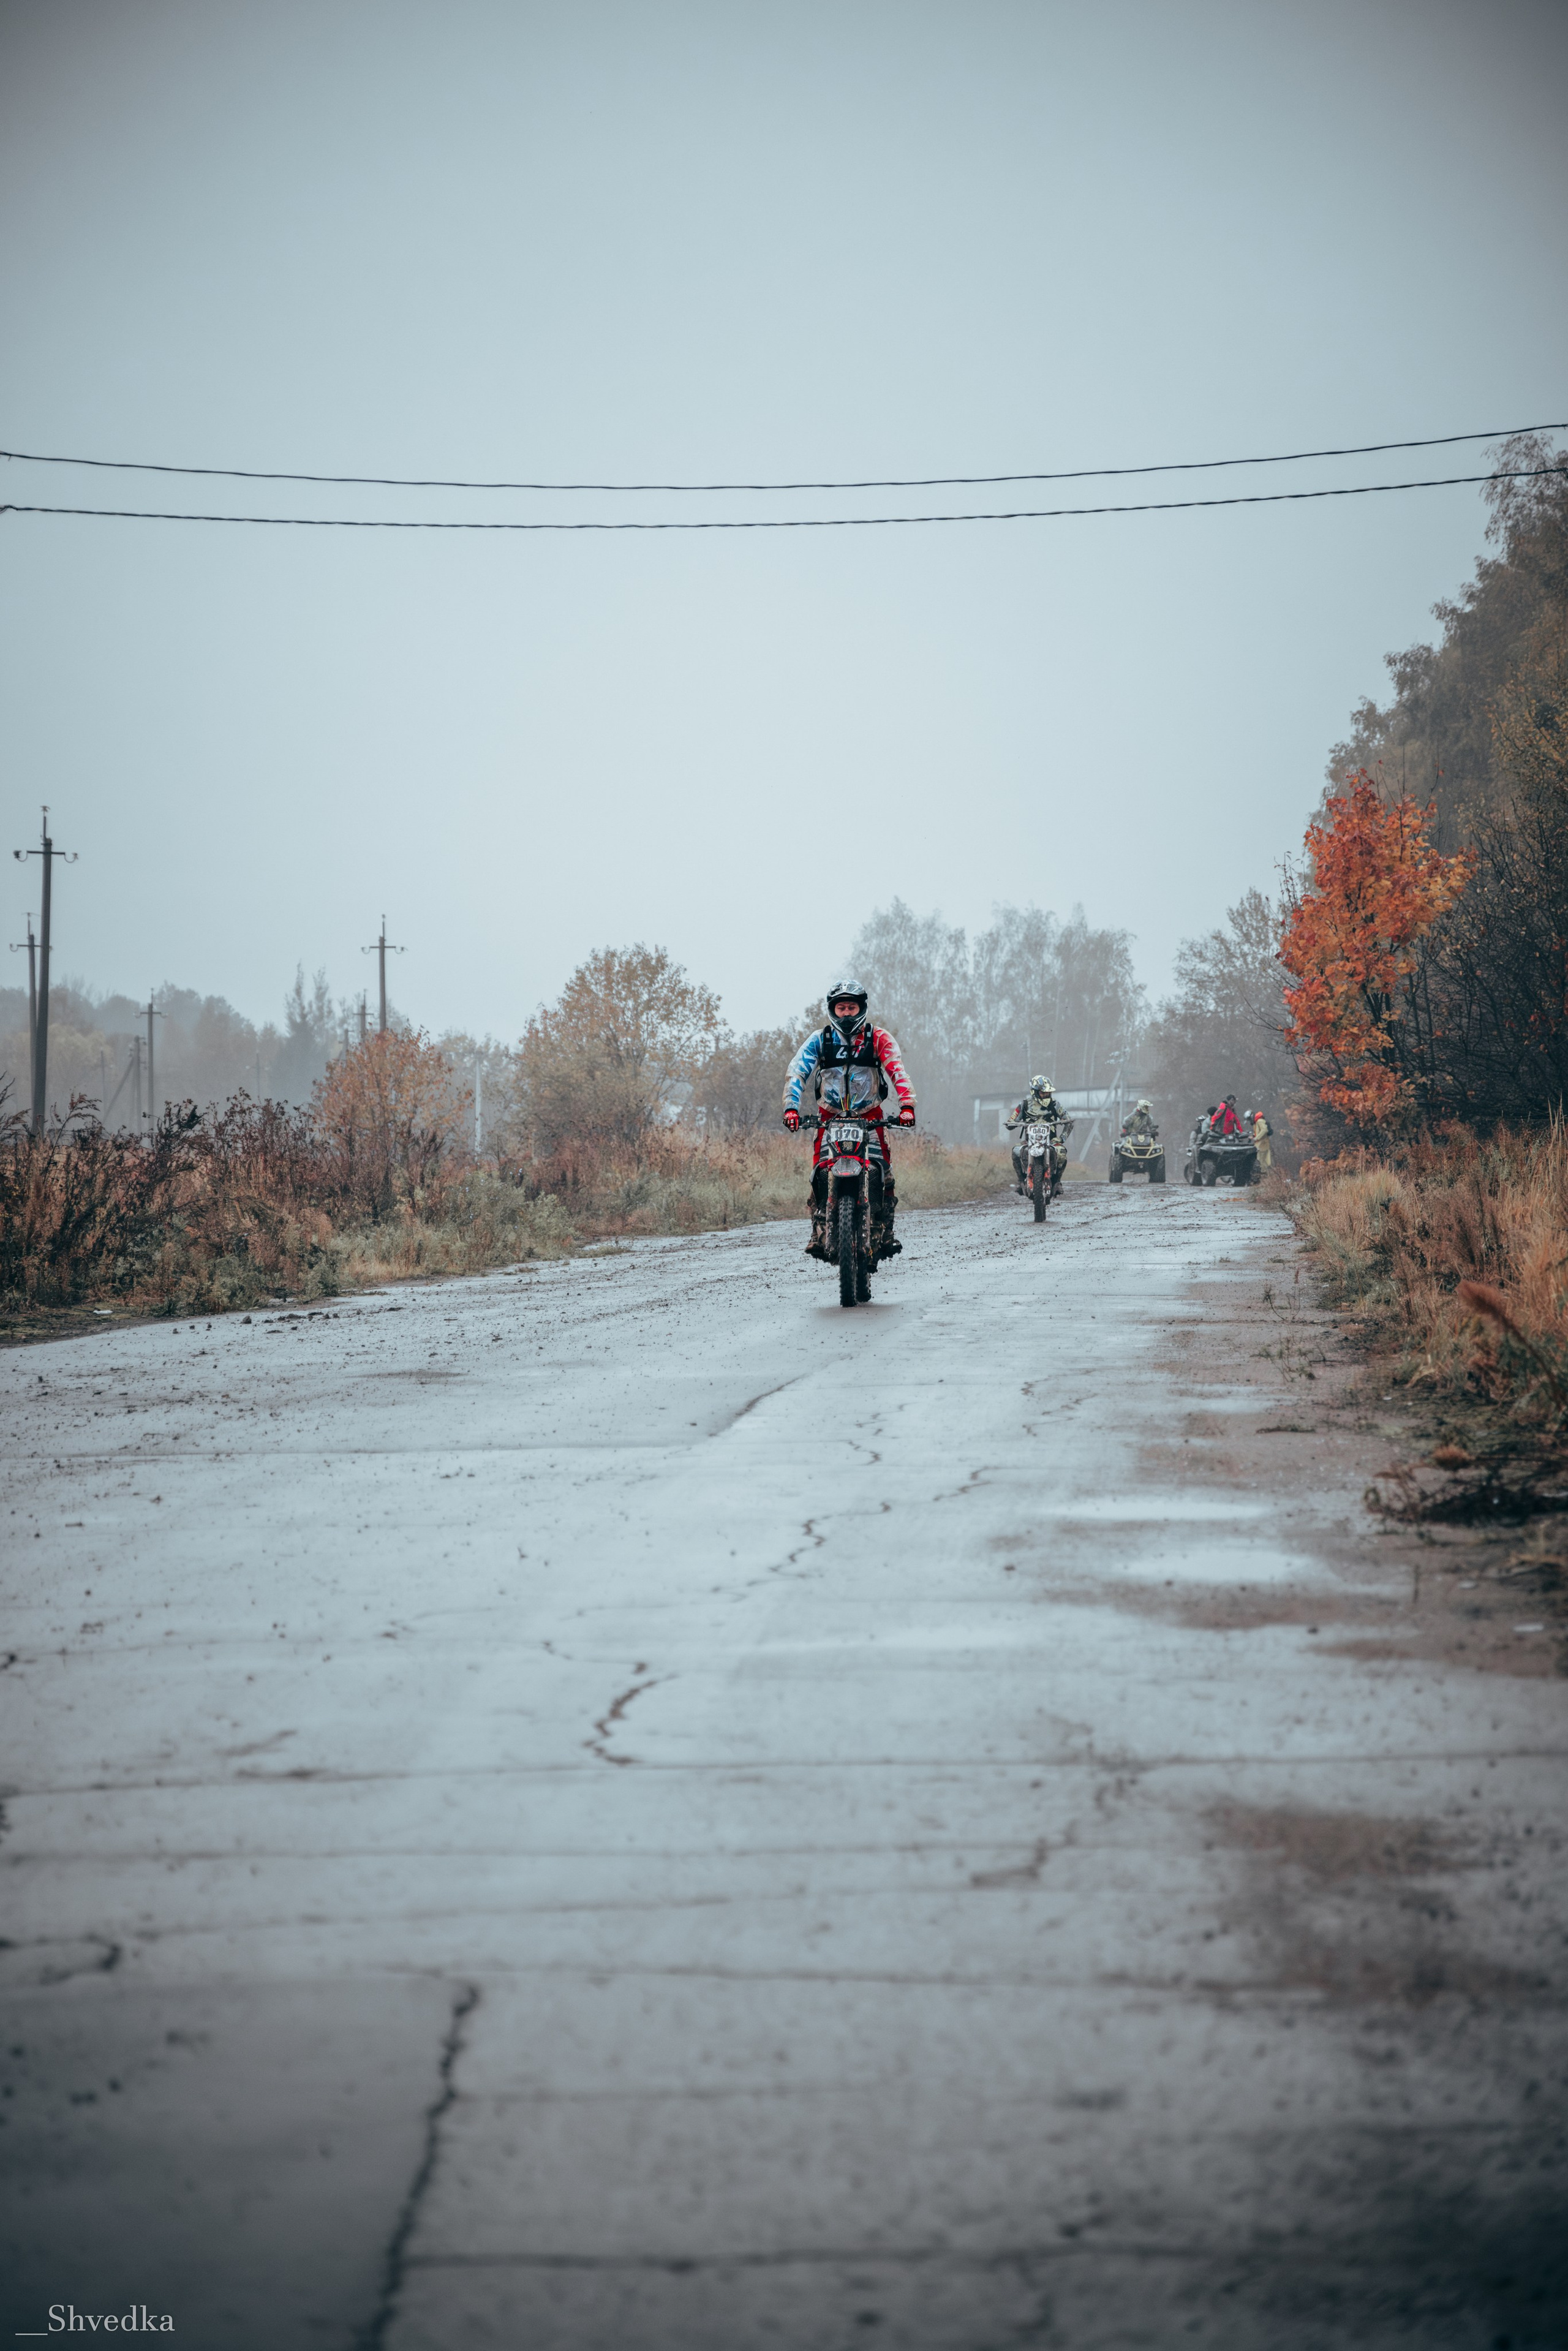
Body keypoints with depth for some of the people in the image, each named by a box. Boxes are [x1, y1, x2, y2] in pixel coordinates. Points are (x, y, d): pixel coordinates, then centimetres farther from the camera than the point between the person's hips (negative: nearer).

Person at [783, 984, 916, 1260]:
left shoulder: (879, 1038, 0)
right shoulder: (819, 1040, 3)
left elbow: (898, 1071, -12)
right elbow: (796, 1071, -6)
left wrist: (906, 1104, -29)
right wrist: (791, 1107, -23)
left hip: (869, 1116, -1)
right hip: (831, 1117, 1)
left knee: (879, 1172, -19)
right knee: (822, 1174, -18)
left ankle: (885, 1230, -8)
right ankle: (820, 1233, -11)